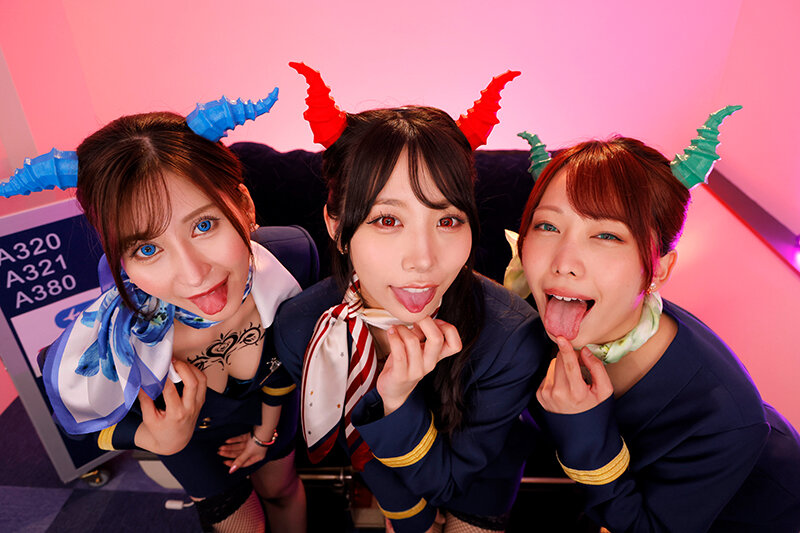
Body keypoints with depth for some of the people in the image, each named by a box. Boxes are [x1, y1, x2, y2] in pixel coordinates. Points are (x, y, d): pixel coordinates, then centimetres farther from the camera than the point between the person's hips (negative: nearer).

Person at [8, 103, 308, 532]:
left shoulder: (285, 265, -34)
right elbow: (90, 422, -16)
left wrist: (266, 431, 2)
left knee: (282, 491, 29)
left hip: (260, 408, 3)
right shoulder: (108, 348, -41)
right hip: (183, 431, -2)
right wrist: (161, 442, -36)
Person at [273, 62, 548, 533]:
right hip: (388, 466, 2)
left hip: (479, 475, -1)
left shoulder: (513, 339, -39)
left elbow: (444, 479, -26)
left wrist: (396, 403, -45)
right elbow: (354, 433, -12)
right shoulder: (301, 328, -31)